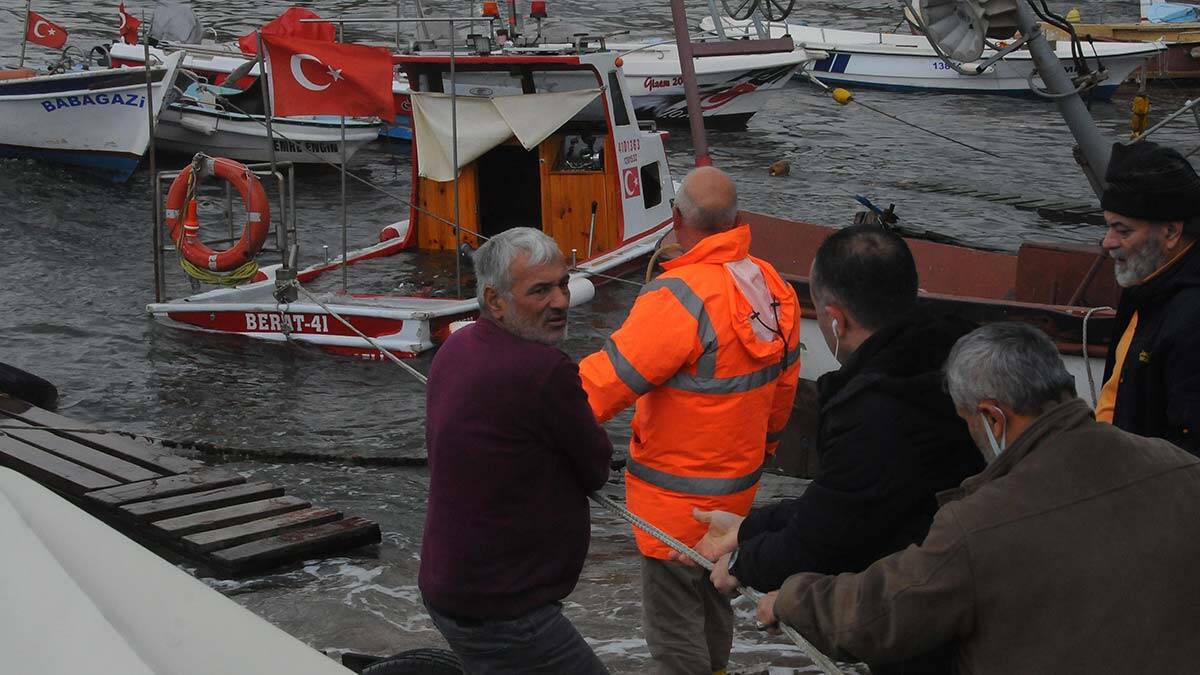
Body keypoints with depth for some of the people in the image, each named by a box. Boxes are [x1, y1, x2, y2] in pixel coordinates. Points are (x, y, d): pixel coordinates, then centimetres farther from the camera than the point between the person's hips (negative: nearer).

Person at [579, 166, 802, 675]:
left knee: (673, 623, 5)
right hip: (739, 482, 8)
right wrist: (763, 443, 26)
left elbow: (611, 377, -26)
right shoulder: (773, 287, -1)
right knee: (713, 600, 27)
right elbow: (784, 382, 11)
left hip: (678, 498, -8)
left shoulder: (681, 298, -27)